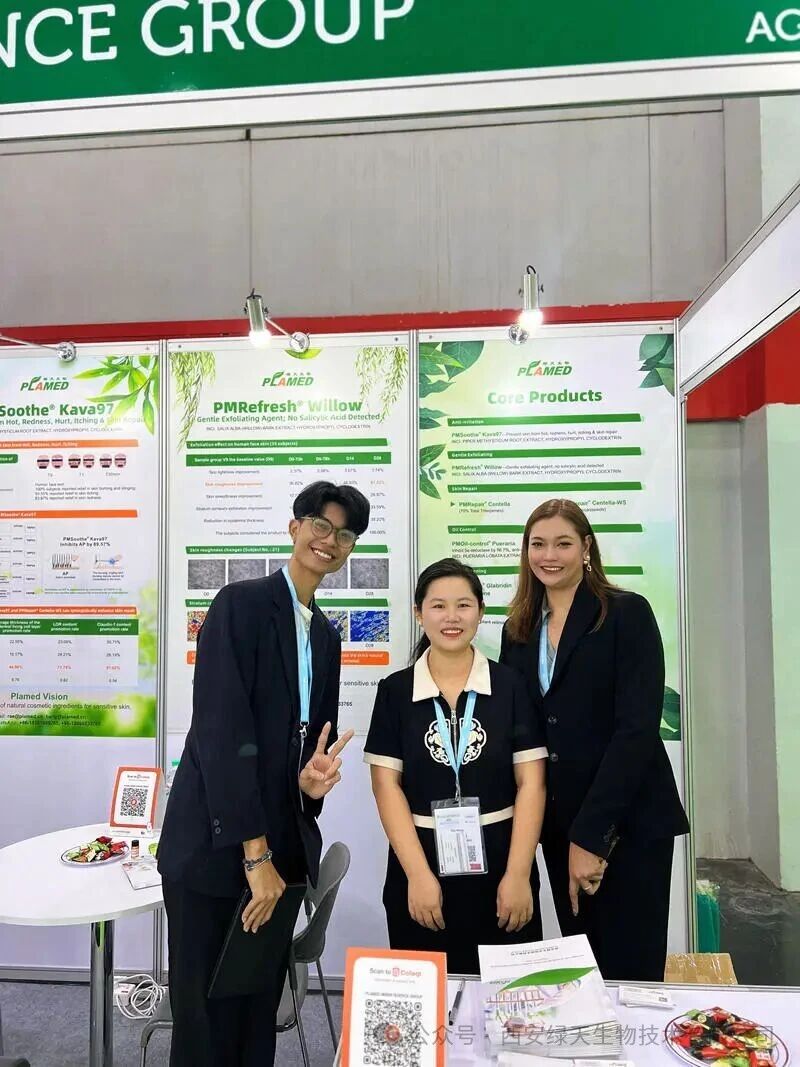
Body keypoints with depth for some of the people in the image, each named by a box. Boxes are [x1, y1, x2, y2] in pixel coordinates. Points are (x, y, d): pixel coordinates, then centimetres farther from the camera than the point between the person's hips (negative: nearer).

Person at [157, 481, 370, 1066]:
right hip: (215, 845, -6)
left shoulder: (326, 635, 11)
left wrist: (312, 779, -9)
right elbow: (221, 728, -18)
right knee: (208, 1017, 8)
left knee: (260, 1013, 16)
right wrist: (254, 852, -17)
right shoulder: (241, 604, -12)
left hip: (284, 847, 6)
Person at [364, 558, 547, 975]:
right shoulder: (394, 691, 1)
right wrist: (418, 874, -10)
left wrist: (518, 874, -9)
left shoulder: (511, 686, 0)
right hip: (420, 867, 1)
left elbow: (531, 784, -2)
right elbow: (387, 786, -3)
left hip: (499, 865, 0)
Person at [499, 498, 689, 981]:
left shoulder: (627, 613, -9)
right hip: (558, 822, 5)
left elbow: (638, 727, -16)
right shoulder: (519, 628, 7)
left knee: (630, 973, 3)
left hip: (628, 821, -5)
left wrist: (591, 834, -18)